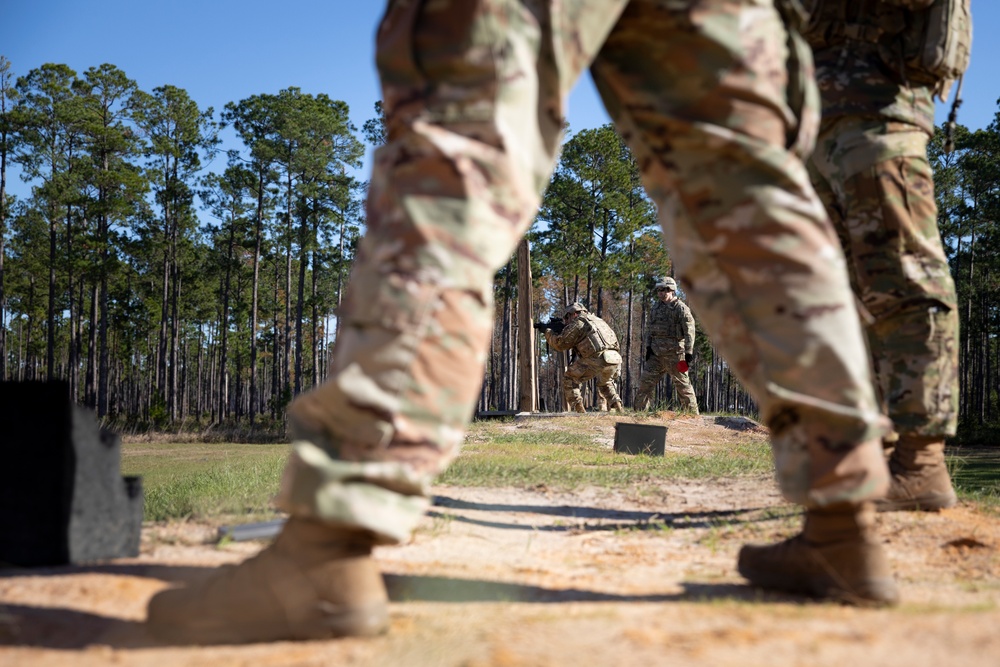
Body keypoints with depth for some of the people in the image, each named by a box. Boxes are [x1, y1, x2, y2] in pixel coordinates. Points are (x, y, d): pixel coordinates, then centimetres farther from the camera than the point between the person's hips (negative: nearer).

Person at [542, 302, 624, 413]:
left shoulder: (578, 322, 7)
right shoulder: (597, 320, 31)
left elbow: (559, 344, 8)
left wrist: (548, 332, 25)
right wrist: (565, 328, 36)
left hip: (596, 359, -7)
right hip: (615, 359, 7)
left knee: (569, 380, 11)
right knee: (605, 383, 35)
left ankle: (579, 409, -1)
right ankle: (618, 406, 17)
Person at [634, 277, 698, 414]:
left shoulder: (681, 308, -7)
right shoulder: (656, 307, 14)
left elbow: (689, 331, -10)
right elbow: (649, 329, 18)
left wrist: (689, 351, -15)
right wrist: (648, 346, 8)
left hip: (674, 352, -6)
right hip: (656, 352, 6)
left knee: (682, 384, -1)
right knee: (646, 380, 2)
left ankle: (692, 413, 6)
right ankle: (639, 411, 6)